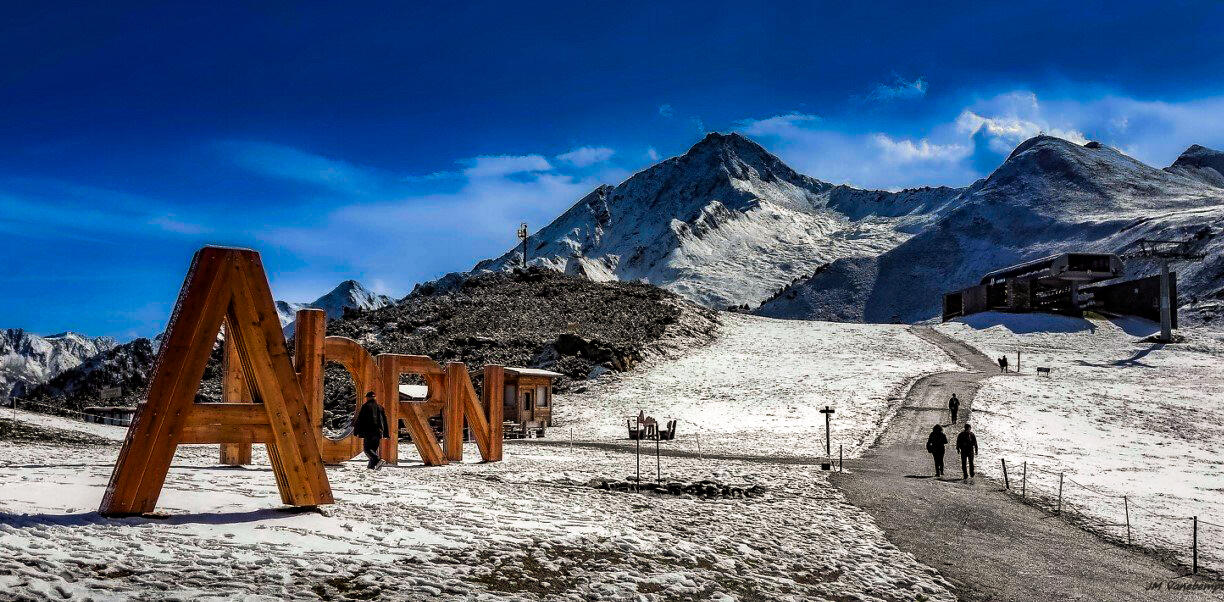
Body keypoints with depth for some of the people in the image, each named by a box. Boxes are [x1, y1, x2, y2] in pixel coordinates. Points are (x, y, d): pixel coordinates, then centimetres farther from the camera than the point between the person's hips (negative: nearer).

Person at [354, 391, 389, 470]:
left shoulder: (365, 406, -2)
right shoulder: (380, 407, 15)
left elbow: (359, 419, -5)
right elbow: (384, 421, 19)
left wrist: (356, 431, -1)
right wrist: (385, 434, 23)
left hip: (369, 432, -6)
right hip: (378, 431, 6)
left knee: (367, 448, -6)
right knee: (374, 448, 14)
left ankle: (378, 461, -25)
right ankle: (372, 465, 12)